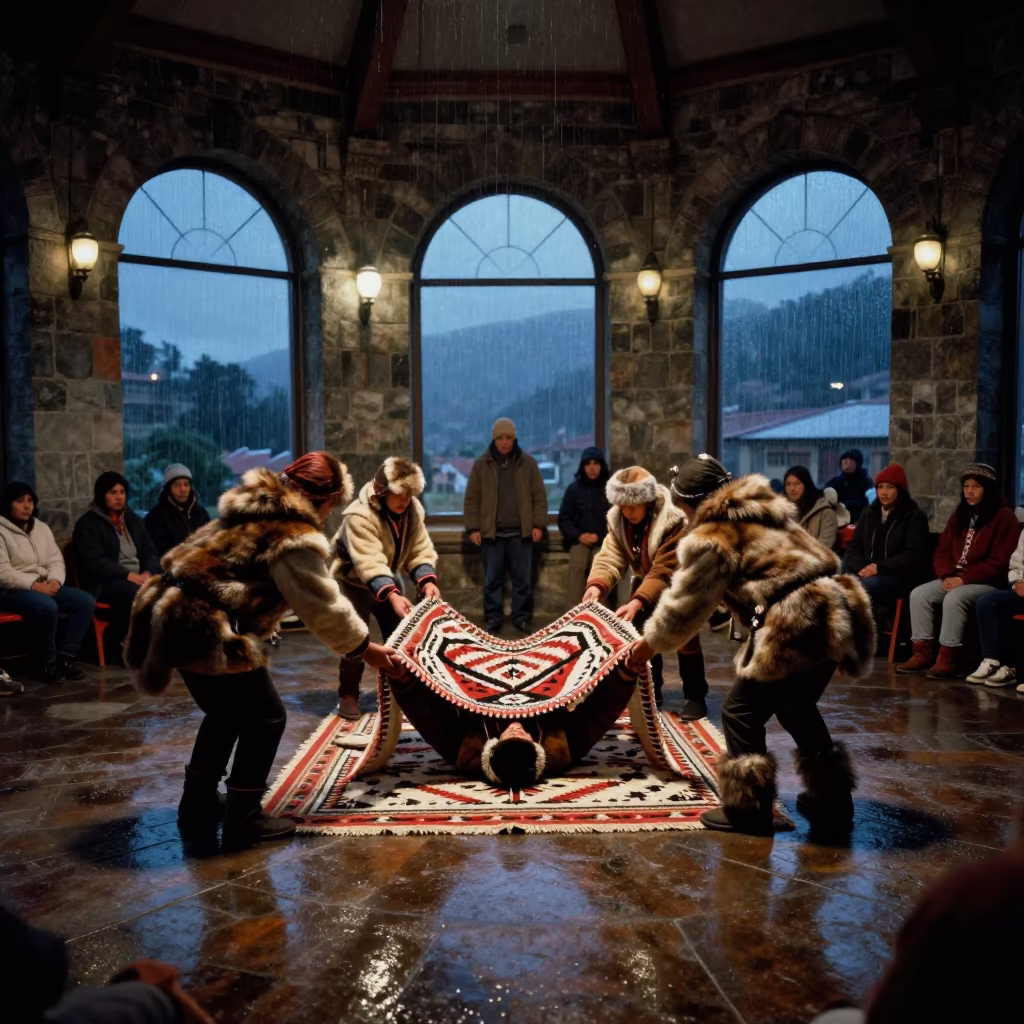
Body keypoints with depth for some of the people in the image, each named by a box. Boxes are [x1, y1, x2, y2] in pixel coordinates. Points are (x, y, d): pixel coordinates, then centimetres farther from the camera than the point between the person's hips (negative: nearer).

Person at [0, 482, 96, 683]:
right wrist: (34, 585, -23)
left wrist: (55, 580, -9)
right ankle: (47, 663, -18)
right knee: (47, 607, -37)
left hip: (45, 586, 7)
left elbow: (56, 560, 12)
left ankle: (65, 657, -14)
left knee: (86, 602, -17)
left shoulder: (41, 528, 16)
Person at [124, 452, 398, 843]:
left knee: (226, 711, 25)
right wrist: (365, 648, 6)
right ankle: (243, 818, 14)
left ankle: (198, 806, 36)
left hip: (176, 615, 10)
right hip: (206, 628, -10)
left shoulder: (255, 508, 16)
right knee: (264, 718, 5)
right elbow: (322, 605, -7)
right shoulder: (294, 536, -13)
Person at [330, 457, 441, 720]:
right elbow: (369, 563, -44)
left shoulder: (413, 509, -13)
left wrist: (427, 581, -31)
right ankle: (348, 696, 1)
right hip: (354, 580, -6)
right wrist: (392, 595, -56)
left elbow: (420, 550, -13)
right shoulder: (359, 515, -34)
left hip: (388, 578, 7)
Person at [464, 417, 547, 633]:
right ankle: (493, 618, 15)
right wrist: (473, 528, -4)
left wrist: (539, 525, -3)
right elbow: (472, 499, 3)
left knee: (523, 579, 4)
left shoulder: (528, 463, 4)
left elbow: (539, 497, 5)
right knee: (492, 580, 5)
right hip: (491, 533, 0)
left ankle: (522, 618, 15)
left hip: (521, 533, 0)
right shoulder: (481, 465, 3)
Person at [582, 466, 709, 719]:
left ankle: (695, 697, 1)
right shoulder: (618, 520, -16)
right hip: (647, 581, 6)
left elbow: (664, 570, -41)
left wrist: (637, 602, -54)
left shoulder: (673, 521, -35)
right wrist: (596, 585, -48)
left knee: (685, 637, -12)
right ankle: (650, 691, 23)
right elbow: (610, 556, -27)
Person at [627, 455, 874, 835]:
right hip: (832, 617, 9)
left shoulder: (712, 538, -4)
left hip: (794, 627, -9)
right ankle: (832, 799, 36)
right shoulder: (761, 513, 21)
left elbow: (686, 601, 3)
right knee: (797, 708, 26)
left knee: (742, 712, 6)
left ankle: (748, 809, 12)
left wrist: (649, 642, 19)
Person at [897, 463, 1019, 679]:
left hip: (989, 583, -7)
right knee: (919, 594, -14)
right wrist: (947, 576, -7)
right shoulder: (959, 515, 15)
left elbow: (999, 561, -14)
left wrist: (964, 578, -19)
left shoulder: (1004, 516, -7)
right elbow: (943, 551, 13)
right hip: (956, 579, 7)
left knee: (954, 598, -33)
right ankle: (923, 652, -14)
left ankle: (947, 658, -27)